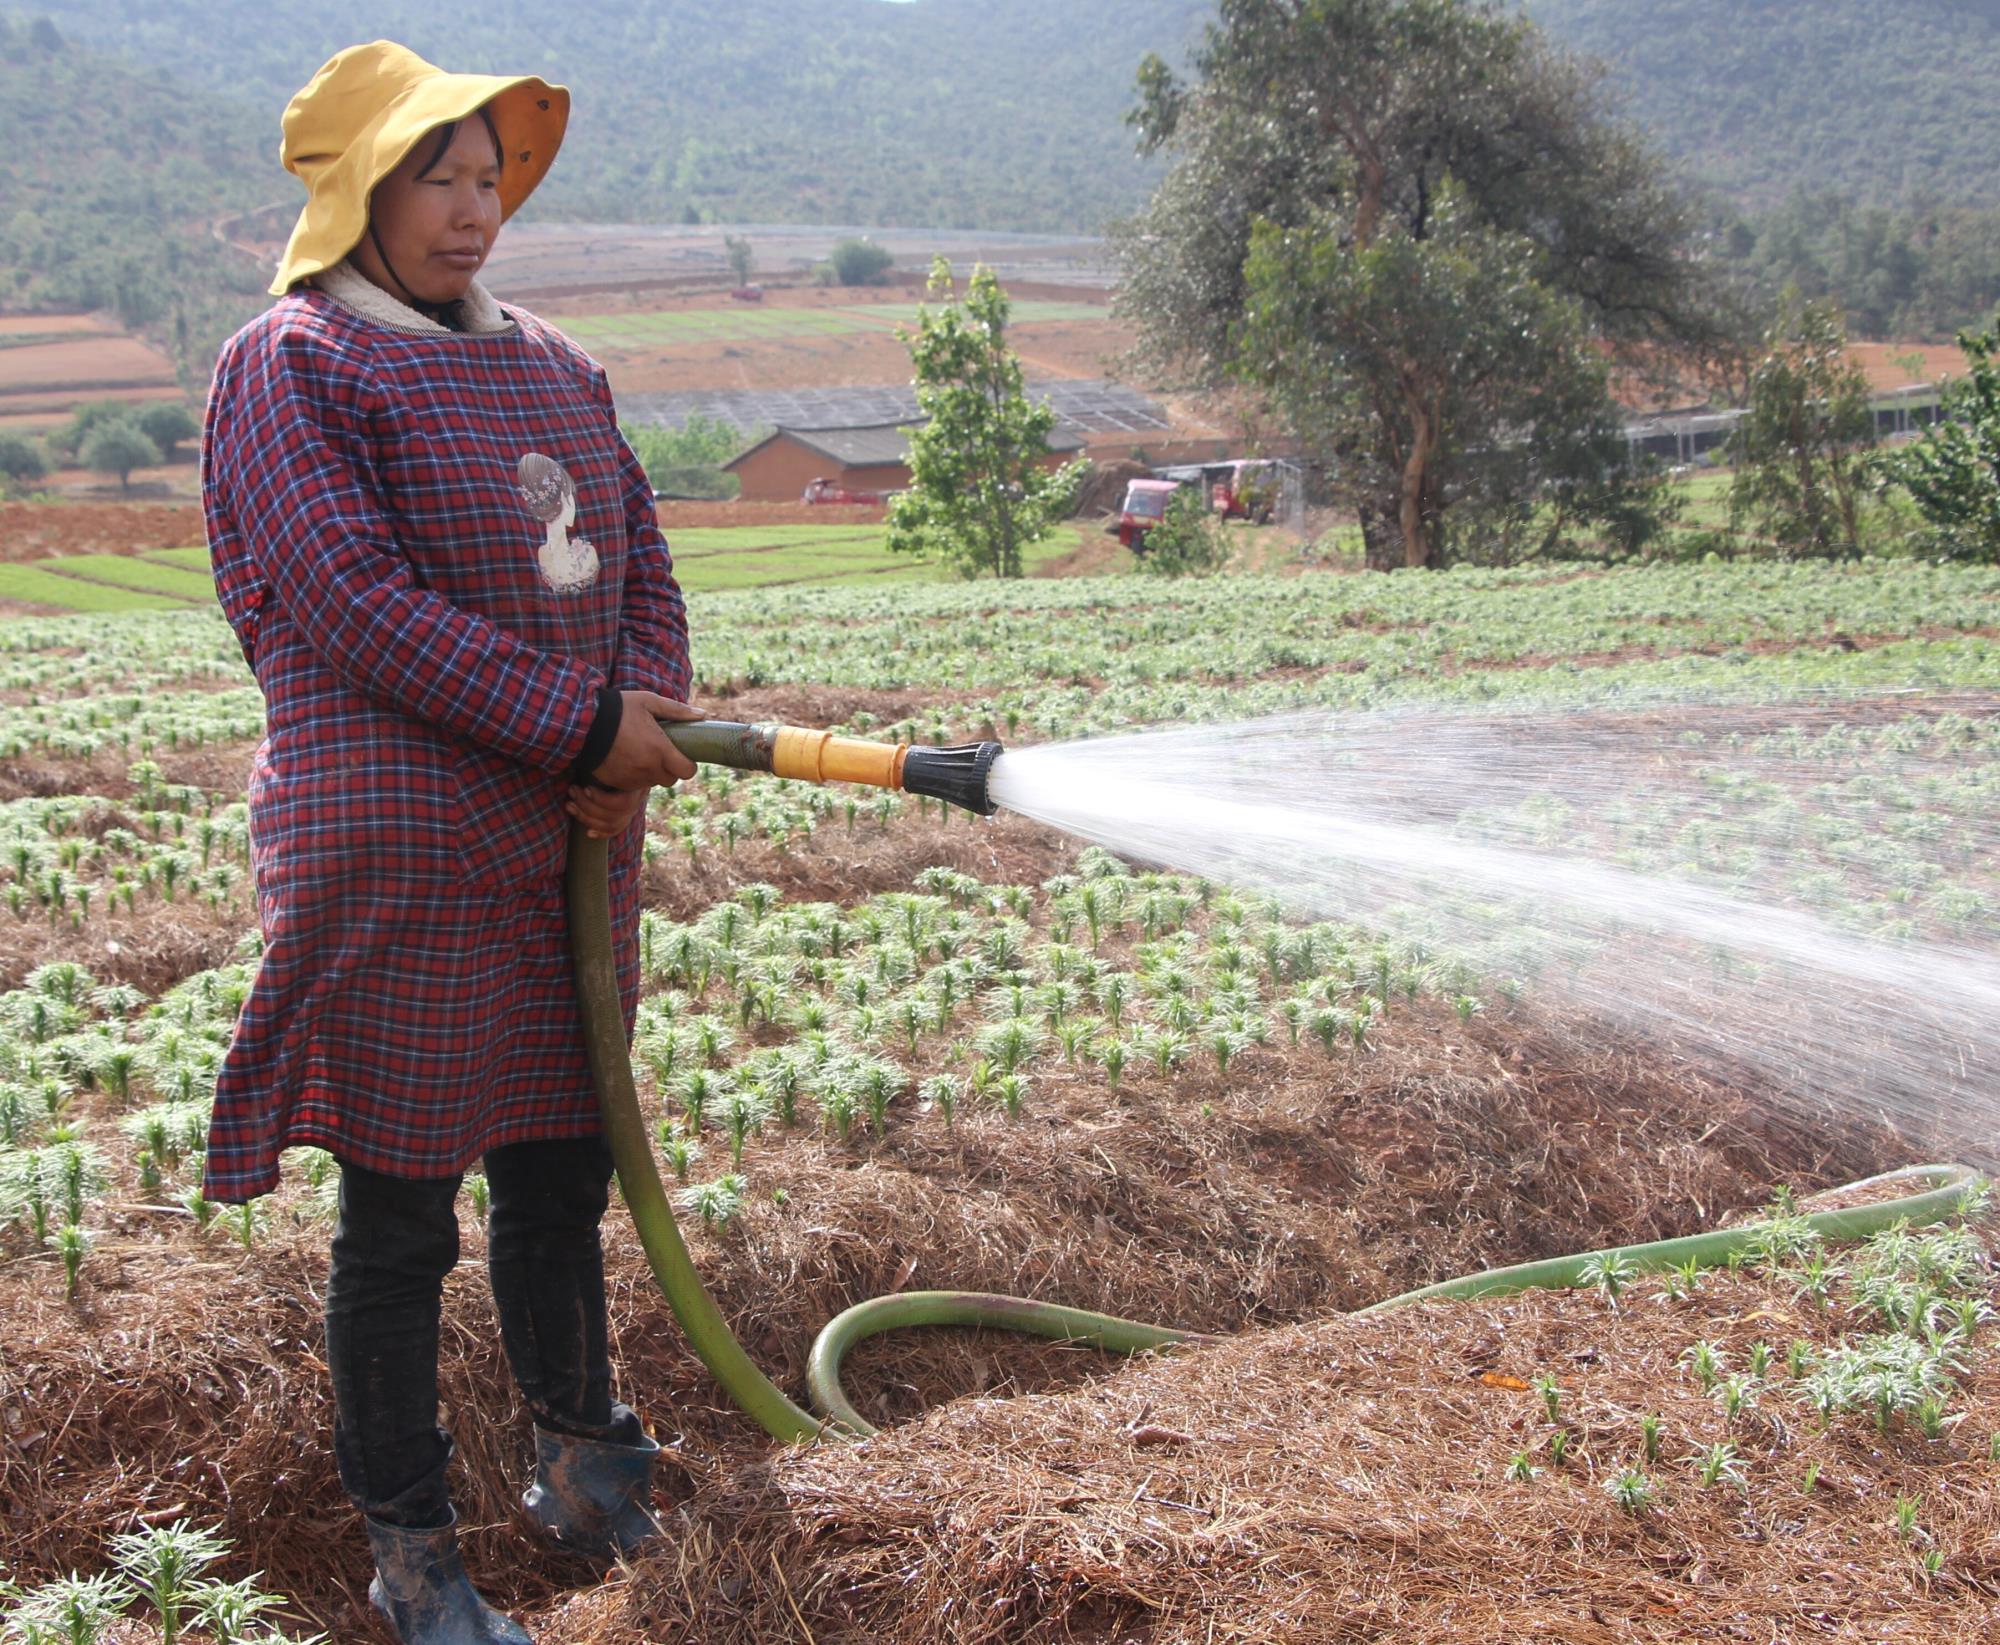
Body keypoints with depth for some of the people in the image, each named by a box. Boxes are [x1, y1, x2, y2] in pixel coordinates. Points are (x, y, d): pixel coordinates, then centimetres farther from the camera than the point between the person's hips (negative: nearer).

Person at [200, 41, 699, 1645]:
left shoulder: (556, 368, 15)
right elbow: (361, 607, -19)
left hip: (571, 849, 7)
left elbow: (642, 560, 15)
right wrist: (584, 728, -18)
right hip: (395, 860, -7)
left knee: (563, 1168, 19)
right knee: (399, 1218, 3)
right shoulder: (288, 370, -8)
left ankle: (580, 1457, 39)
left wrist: (653, 716, -6)